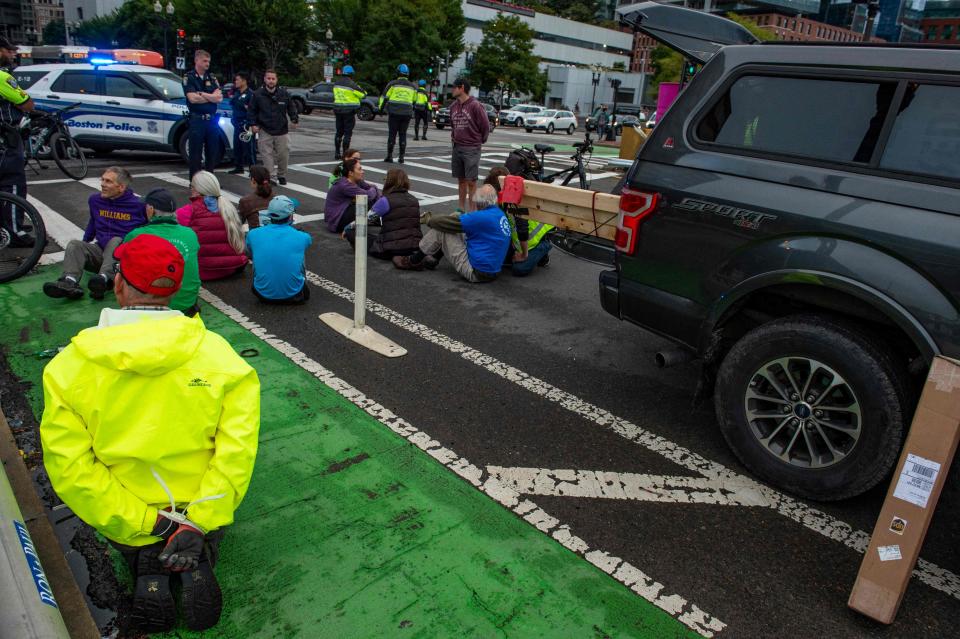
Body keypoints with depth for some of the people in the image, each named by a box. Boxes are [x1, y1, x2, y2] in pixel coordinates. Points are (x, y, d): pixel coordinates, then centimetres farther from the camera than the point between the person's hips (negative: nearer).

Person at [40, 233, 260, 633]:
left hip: (124, 528, 1)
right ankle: (198, 563, 5)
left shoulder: (68, 366, -15)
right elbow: (238, 446, -22)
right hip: (207, 513, 0)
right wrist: (197, 524, -16)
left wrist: (146, 525, -14)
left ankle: (146, 571, 6)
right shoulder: (217, 352, -17)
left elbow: (69, 467, -18)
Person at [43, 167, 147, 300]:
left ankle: (105, 278, -60)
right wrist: (84, 244, 30)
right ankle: (70, 283, -45)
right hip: (99, 251, 5)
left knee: (116, 240, -35)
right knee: (74, 244, -20)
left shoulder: (138, 205, -2)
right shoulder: (95, 200, 14)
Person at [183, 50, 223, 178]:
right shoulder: (188, 77, 0)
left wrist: (202, 94, -9)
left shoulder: (212, 77, 13)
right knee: (195, 154, -1)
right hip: (197, 120, -5)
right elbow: (192, 98, -14)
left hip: (212, 119, 5)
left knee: (212, 153, 9)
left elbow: (219, 98, 1)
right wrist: (212, 97, -3)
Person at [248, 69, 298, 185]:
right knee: (267, 155, -6)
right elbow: (252, 111, 7)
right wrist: (253, 124, -2)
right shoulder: (257, 94, 1)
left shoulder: (284, 93, 4)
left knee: (283, 154, 5)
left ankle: (282, 175, 24)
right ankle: (271, 177, -3)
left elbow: (291, 108, 13)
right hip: (265, 131, -1)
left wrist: (294, 120, -1)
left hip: (282, 130, 1)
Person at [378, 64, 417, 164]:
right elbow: (414, 100, 19)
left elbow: (384, 97, 1)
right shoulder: (413, 86, 10)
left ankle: (389, 156, 0)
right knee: (403, 134, 7)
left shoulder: (393, 83, -1)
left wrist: (381, 108, 13)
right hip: (407, 114, 3)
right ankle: (401, 157, 5)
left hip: (394, 113, -2)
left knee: (392, 134, 2)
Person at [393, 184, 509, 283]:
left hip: (476, 273, -9)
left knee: (440, 230, -4)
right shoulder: (500, 214, 6)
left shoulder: (482, 217, -22)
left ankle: (413, 261, 13)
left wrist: (428, 219, 5)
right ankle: (432, 259, 29)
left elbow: (447, 223, -14)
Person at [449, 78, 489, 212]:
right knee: (461, 180, 11)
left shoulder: (475, 106, -11)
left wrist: (480, 141, 5)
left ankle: (472, 210, 1)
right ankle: (461, 208, 19)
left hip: (471, 149, -6)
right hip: (457, 147, 6)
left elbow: (485, 126, -5)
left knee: (471, 181, -4)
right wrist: (454, 136, 15)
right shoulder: (453, 106, 9)